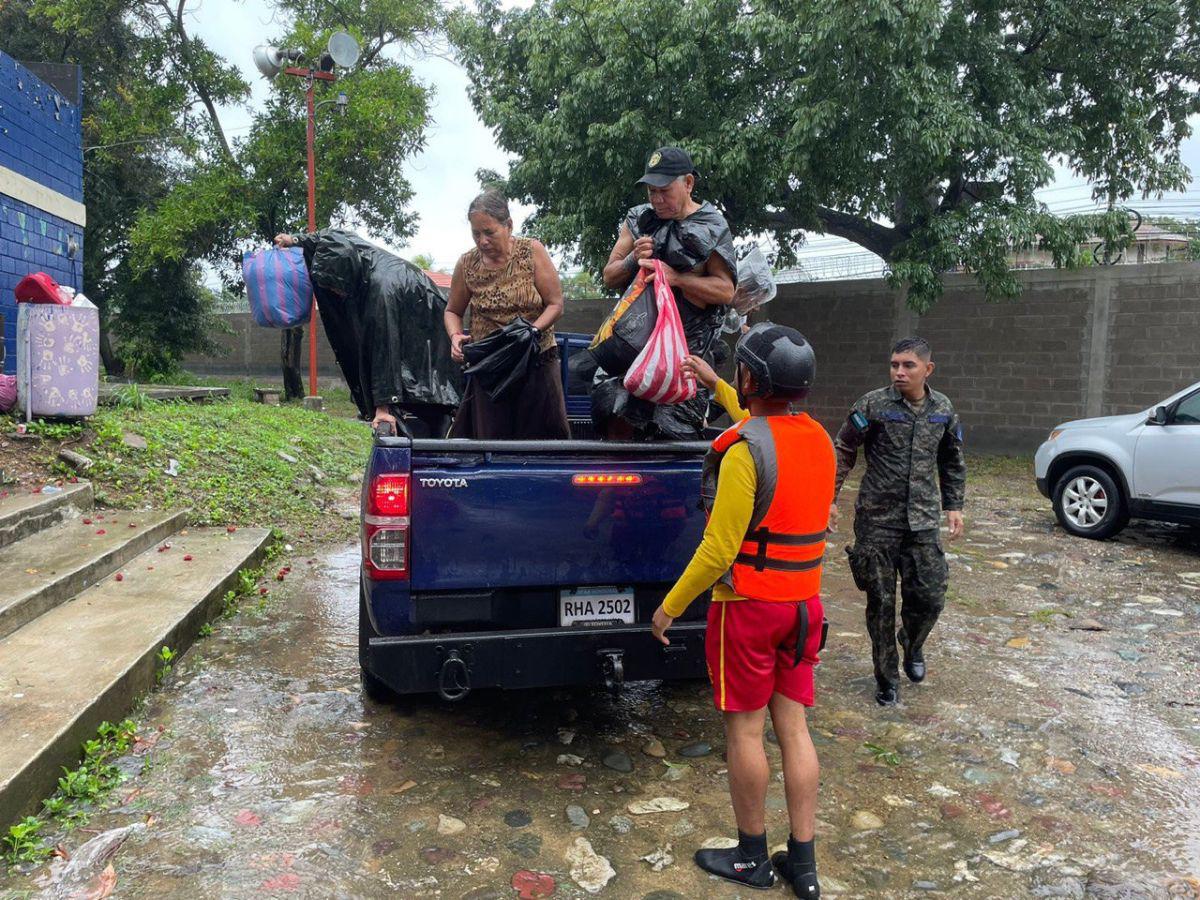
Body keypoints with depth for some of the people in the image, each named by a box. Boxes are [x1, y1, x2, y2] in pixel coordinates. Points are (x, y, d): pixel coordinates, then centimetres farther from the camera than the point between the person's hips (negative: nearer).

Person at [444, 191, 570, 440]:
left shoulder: (532, 252, -4)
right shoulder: (467, 264, 2)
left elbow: (556, 304, -4)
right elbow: (452, 311, 15)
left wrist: (532, 331, -20)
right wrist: (455, 336, -7)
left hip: (538, 364, -1)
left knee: (542, 438, 1)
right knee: (491, 440, 2)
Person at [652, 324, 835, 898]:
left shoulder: (744, 449, -20)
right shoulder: (818, 439, 4)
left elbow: (719, 549, -22)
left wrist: (670, 606, -11)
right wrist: (716, 386, 35)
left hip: (748, 605, -7)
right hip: (804, 603, 7)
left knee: (745, 730, 7)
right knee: (793, 727, 13)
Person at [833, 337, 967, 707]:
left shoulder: (943, 409, 6)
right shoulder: (873, 405, -7)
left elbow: (952, 462, 19)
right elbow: (843, 452, -3)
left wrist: (953, 505, 15)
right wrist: (829, 499, -7)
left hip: (923, 521, 3)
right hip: (877, 519, -3)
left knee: (930, 598, 2)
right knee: (881, 603, 3)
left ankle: (912, 644, 36)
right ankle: (887, 679, 20)